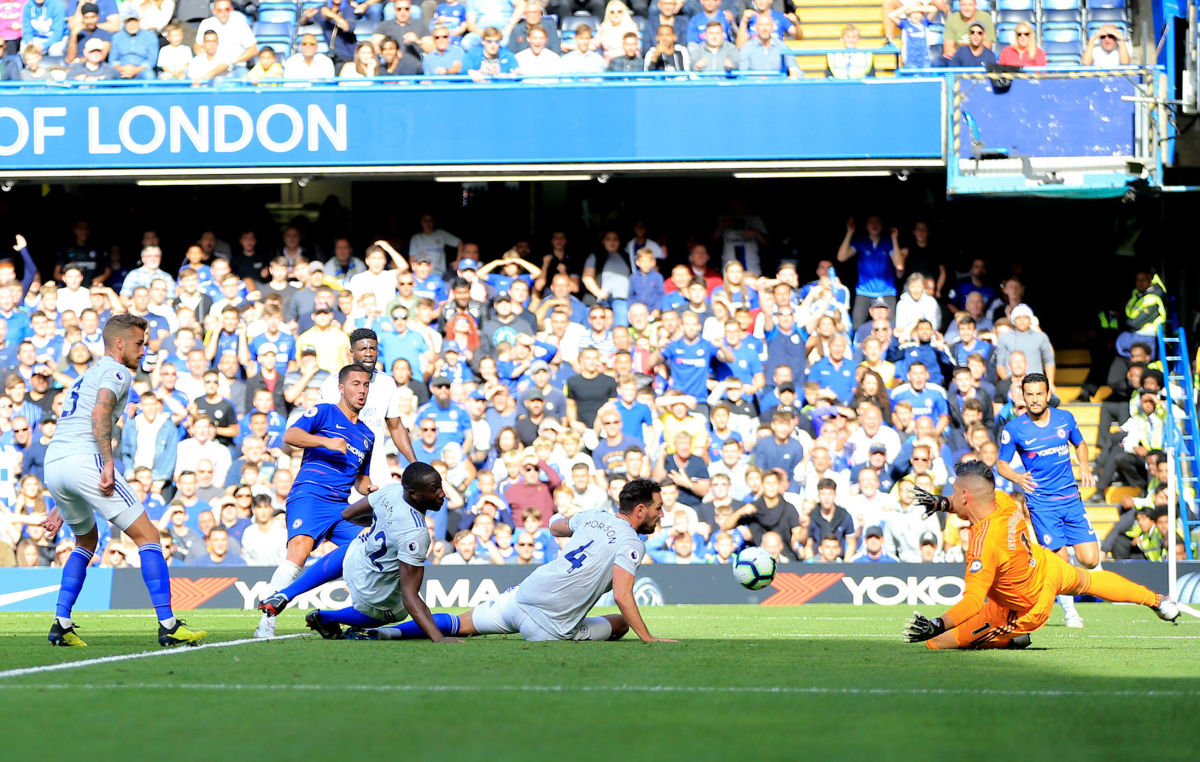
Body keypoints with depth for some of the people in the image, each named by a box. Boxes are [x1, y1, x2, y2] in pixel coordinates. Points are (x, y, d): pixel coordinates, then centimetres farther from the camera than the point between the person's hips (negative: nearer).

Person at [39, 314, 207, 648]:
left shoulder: (85, 377, 32)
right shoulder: (116, 372, 4)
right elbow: (99, 413, -17)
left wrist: (62, 507, 34)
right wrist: (109, 463, -23)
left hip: (53, 466, 9)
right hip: (86, 460, -9)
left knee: (86, 541, 29)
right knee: (147, 536, -2)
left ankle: (61, 624, 16)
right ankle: (168, 625, -9)